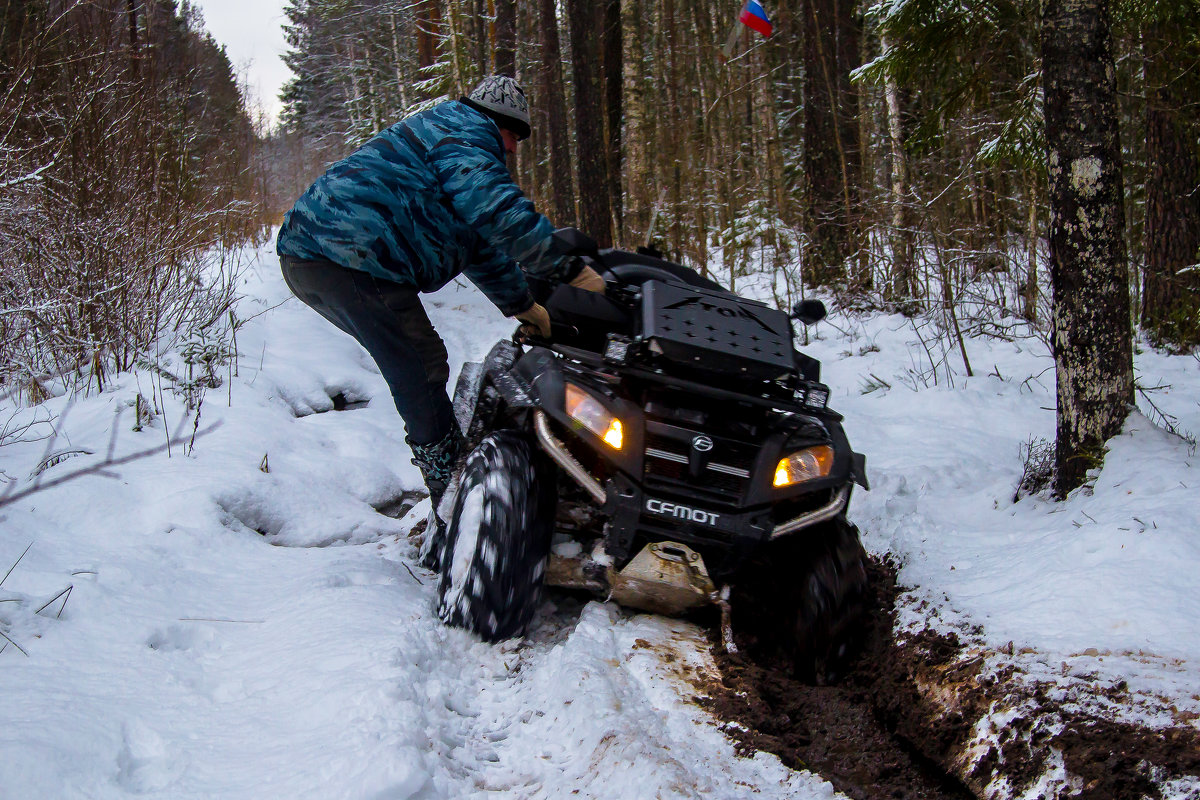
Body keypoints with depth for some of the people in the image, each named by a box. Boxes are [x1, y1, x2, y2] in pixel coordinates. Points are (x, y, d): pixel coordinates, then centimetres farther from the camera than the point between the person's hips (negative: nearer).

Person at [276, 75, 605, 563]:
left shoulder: (437, 133, 34)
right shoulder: (468, 131, 0)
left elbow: (477, 244, 38)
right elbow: (495, 210, -18)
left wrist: (522, 306, 37)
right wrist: (570, 270, -17)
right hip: (354, 258, -11)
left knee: (417, 374, 17)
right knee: (423, 376, -7)